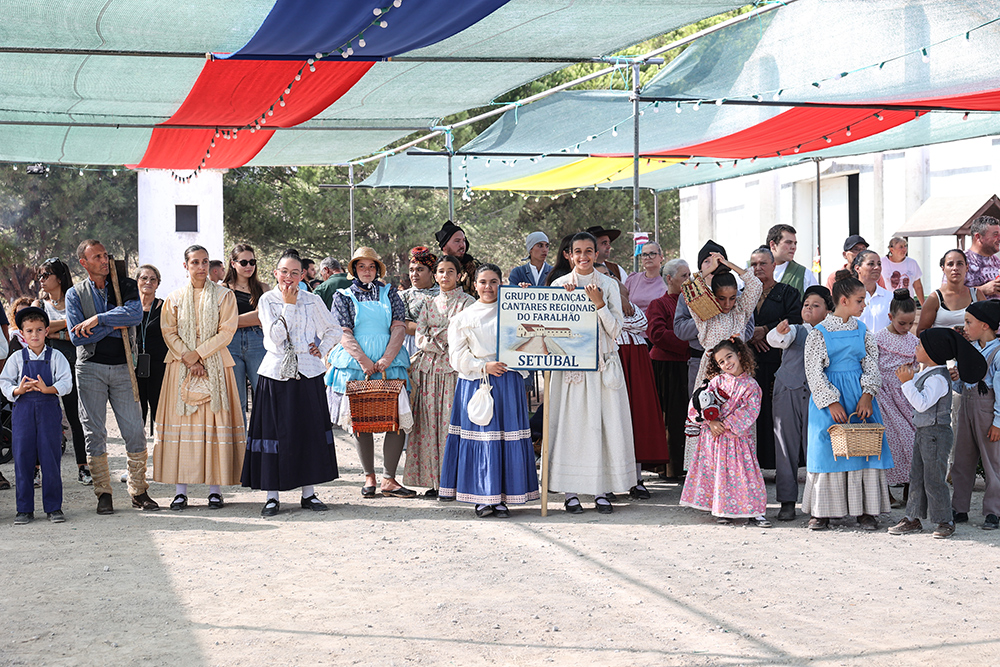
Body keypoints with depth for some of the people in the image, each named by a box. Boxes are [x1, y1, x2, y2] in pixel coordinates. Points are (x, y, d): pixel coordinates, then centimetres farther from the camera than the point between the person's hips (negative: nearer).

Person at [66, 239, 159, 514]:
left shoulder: (126, 286, 6)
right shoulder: (75, 294, 4)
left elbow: (136, 314, -14)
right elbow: (77, 336, -7)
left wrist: (98, 319, -17)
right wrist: (114, 326, -10)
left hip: (123, 367, 1)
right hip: (91, 368, 0)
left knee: (135, 430, -2)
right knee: (94, 432, 1)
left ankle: (138, 491, 7)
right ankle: (103, 493, 10)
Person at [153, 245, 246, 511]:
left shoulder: (223, 295, 5)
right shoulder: (175, 298, 10)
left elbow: (227, 331, -3)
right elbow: (169, 332, 3)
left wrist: (199, 354, -12)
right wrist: (187, 359, -10)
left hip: (215, 365, -1)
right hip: (181, 366, 1)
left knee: (215, 422, -4)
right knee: (181, 422, -3)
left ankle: (215, 488, -1)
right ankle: (180, 489, -1)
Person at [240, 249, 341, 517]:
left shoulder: (312, 301, 6)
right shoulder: (267, 300, 1)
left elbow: (333, 330, 19)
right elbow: (275, 336, -11)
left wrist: (322, 350, 4)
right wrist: (288, 304, -13)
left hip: (307, 373, 2)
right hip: (276, 372, -2)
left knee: (309, 431, 4)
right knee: (274, 432, -2)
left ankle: (309, 492, 13)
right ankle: (272, 496, 4)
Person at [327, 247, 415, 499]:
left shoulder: (389, 293, 14)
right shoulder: (343, 297, 10)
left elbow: (399, 328, 4)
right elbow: (344, 334, -1)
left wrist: (385, 360, -11)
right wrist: (364, 361, -15)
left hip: (389, 362, 1)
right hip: (355, 364, -1)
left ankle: (389, 479, -4)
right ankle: (369, 476, 11)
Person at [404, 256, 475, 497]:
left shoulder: (467, 303, 2)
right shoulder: (430, 304, 17)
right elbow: (420, 338, 5)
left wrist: (433, 336, -6)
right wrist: (446, 344, -8)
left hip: (454, 370, -5)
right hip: (429, 372, 5)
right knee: (429, 423, 1)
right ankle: (434, 480, 5)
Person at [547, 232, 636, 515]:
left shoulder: (609, 285, 6)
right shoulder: (559, 285, 6)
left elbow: (615, 329, 0)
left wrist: (599, 304, -14)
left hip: (602, 363, 0)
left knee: (603, 424, -2)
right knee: (571, 423, -3)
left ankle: (601, 491, 5)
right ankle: (571, 491, 3)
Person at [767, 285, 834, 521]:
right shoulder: (795, 331, 7)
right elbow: (776, 340, -14)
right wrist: (779, 333, -38)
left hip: (817, 396, -1)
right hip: (788, 393, 1)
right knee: (786, 447, 3)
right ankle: (787, 501, 10)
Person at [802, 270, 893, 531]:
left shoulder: (862, 329, 8)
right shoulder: (819, 332, -5)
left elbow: (871, 363, 6)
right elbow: (814, 372, -7)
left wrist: (867, 395, -8)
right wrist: (832, 402, -13)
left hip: (860, 395, 3)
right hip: (829, 394, -3)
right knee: (827, 450, -2)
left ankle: (866, 510, 6)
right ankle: (822, 512, 8)